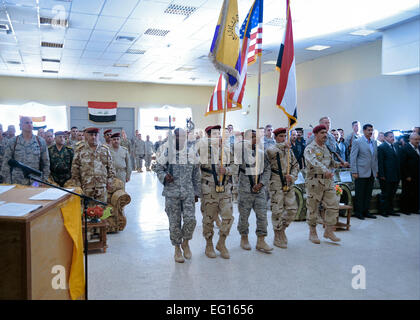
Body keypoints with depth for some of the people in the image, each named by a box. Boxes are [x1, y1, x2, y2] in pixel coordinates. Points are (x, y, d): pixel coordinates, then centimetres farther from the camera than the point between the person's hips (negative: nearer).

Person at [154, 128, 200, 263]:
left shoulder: (191, 153, 6)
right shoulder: (166, 152, 0)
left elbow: (196, 175, 12)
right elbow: (158, 168, 6)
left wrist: (196, 192, 12)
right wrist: (164, 176, -16)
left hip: (188, 192, 1)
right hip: (172, 192, -1)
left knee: (190, 219, -9)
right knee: (174, 222, 4)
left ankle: (185, 242, 19)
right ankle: (177, 248, 22)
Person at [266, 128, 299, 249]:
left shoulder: (289, 151, 14)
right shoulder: (271, 150, -4)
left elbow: (296, 165, 14)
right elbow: (270, 152, -28)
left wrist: (292, 176, -4)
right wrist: (282, 145, -20)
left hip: (289, 184, 6)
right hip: (276, 185, -6)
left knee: (292, 209, 6)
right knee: (277, 211, -1)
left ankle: (282, 228, 28)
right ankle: (277, 237, 13)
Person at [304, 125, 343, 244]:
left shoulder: (327, 148, 15)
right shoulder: (310, 148, -9)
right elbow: (314, 162, -29)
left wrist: (336, 164, 7)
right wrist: (325, 170, -43)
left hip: (328, 181, 7)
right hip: (314, 181, -6)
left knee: (333, 206, 2)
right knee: (313, 208, 3)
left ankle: (329, 231, 15)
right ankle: (312, 233, 17)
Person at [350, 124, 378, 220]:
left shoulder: (374, 142, 13)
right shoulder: (357, 142, -5)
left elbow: (375, 157, 16)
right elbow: (353, 157, -8)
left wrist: (376, 170, 10)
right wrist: (354, 172, -13)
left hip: (371, 173, 6)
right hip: (361, 173, -6)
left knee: (368, 194, 10)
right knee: (359, 194, 1)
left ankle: (366, 211, 19)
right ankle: (358, 212, 11)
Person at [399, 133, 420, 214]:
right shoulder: (405, 149, -9)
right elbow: (402, 164, -13)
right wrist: (407, 176, -15)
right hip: (408, 177, -6)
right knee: (406, 193, 3)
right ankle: (404, 209, 12)